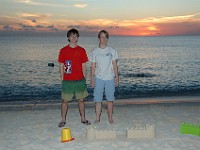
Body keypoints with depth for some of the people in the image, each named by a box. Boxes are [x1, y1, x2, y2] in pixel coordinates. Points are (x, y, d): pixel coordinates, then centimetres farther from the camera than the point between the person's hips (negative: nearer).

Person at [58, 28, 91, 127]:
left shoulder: (81, 50, 4)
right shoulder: (63, 51, 0)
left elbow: (83, 66, 7)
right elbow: (61, 66, 2)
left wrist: (84, 79, 3)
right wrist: (62, 79, -1)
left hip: (80, 80, 2)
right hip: (67, 81, -1)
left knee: (81, 100, 10)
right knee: (65, 100, 4)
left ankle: (83, 119, 22)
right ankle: (63, 120, 16)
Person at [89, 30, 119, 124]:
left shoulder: (112, 51, 4)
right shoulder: (94, 52, 3)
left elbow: (115, 65, 6)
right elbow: (92, 67, 5)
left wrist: (117, 77, 1)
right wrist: (92, 80, 1)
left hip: (110, 78, 0)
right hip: (98, 78, 0)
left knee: (110, 99, 6)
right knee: (98, 100, 2)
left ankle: (110, 118, 20)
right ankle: (97, 118, 11)